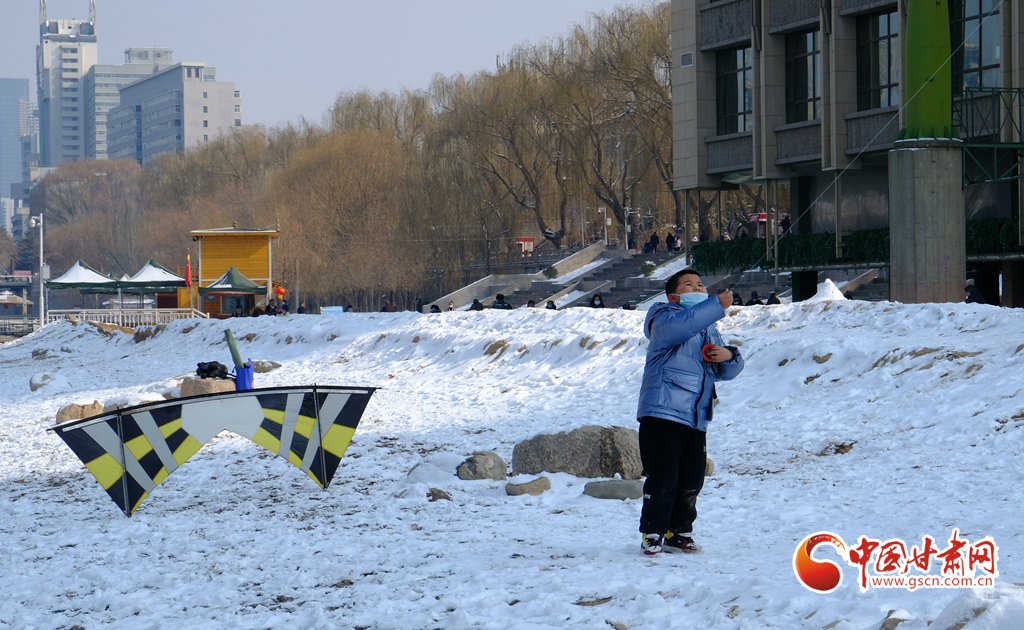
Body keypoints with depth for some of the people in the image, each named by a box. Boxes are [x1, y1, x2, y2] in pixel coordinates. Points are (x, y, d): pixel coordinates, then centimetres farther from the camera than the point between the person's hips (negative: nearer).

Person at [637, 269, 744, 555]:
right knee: (663, 478, -9)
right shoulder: (664, 318, -1)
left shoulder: (710, 330, 23)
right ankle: (653, 534, 2)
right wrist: (718, 305, -28)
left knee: (691, 482, 7)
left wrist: (728, 356, -2)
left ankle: (678, 533, 20)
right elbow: (681, 325, -26)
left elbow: (728, 371, 21)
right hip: (662, 413, -7)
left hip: (696, 419, 7)